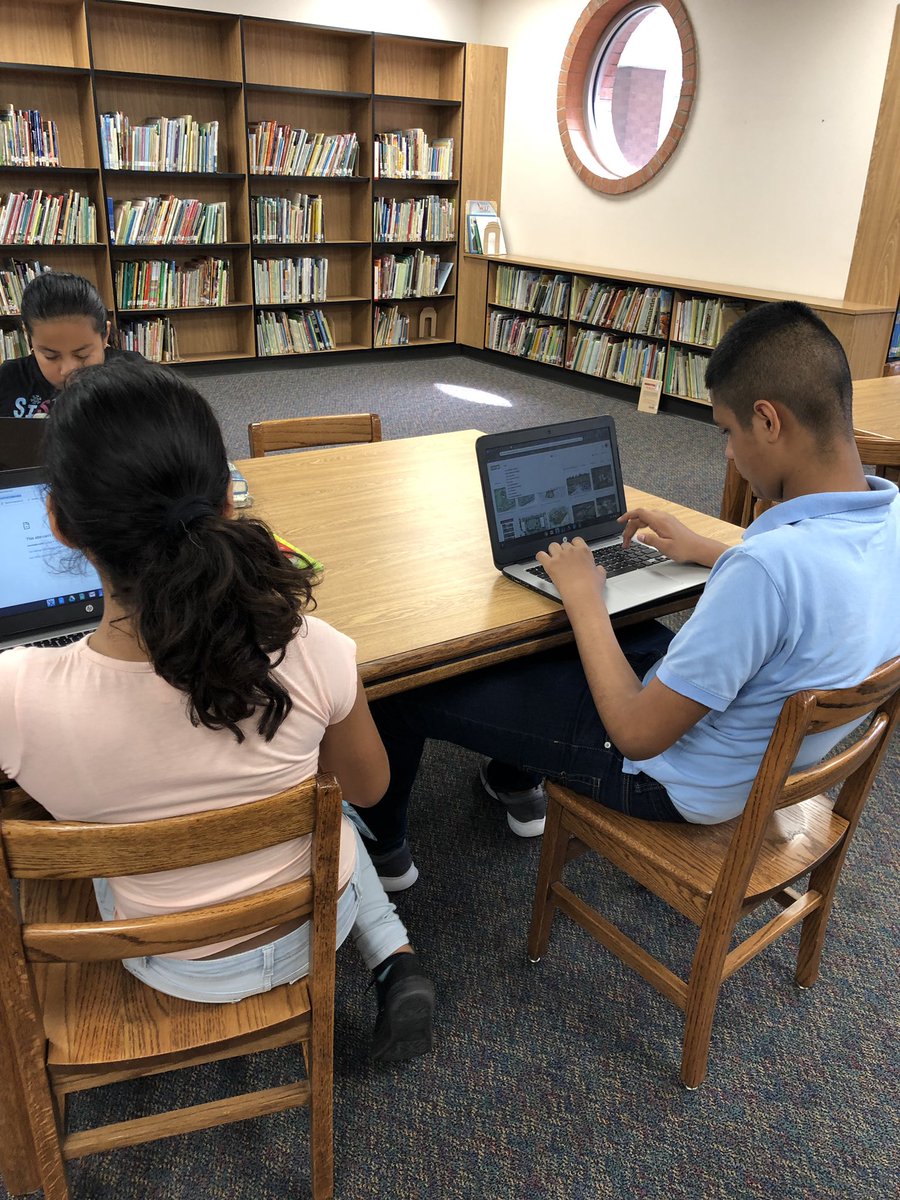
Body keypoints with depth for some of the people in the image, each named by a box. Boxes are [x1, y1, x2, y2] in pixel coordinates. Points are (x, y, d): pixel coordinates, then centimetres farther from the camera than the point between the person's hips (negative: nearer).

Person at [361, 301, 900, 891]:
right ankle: (517, 782, 45)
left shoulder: (773, 562, -38)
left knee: (402, 685, 2)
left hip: (677, 784, -9)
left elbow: (638, 734, -28)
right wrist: (706, 550, 16)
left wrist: (583, 597, -18)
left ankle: (384, 848, 32)